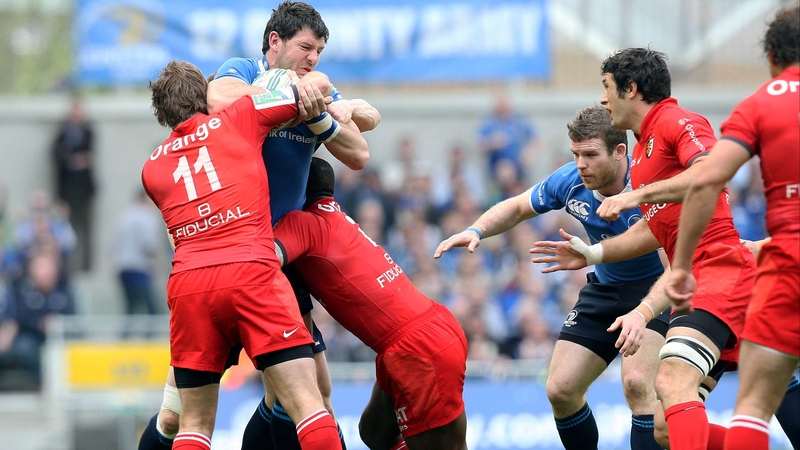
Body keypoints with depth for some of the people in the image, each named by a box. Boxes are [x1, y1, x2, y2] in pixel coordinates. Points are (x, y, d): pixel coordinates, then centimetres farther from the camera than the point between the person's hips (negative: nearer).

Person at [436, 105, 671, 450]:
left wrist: (642, 313, -54)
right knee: (560, 390, -1)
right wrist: (476, 231, -13)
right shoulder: (570, 182, -14)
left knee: (637, 382, -29)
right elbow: (517, 208, 6)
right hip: (604, 289, 6)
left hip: (654, 293, -6)